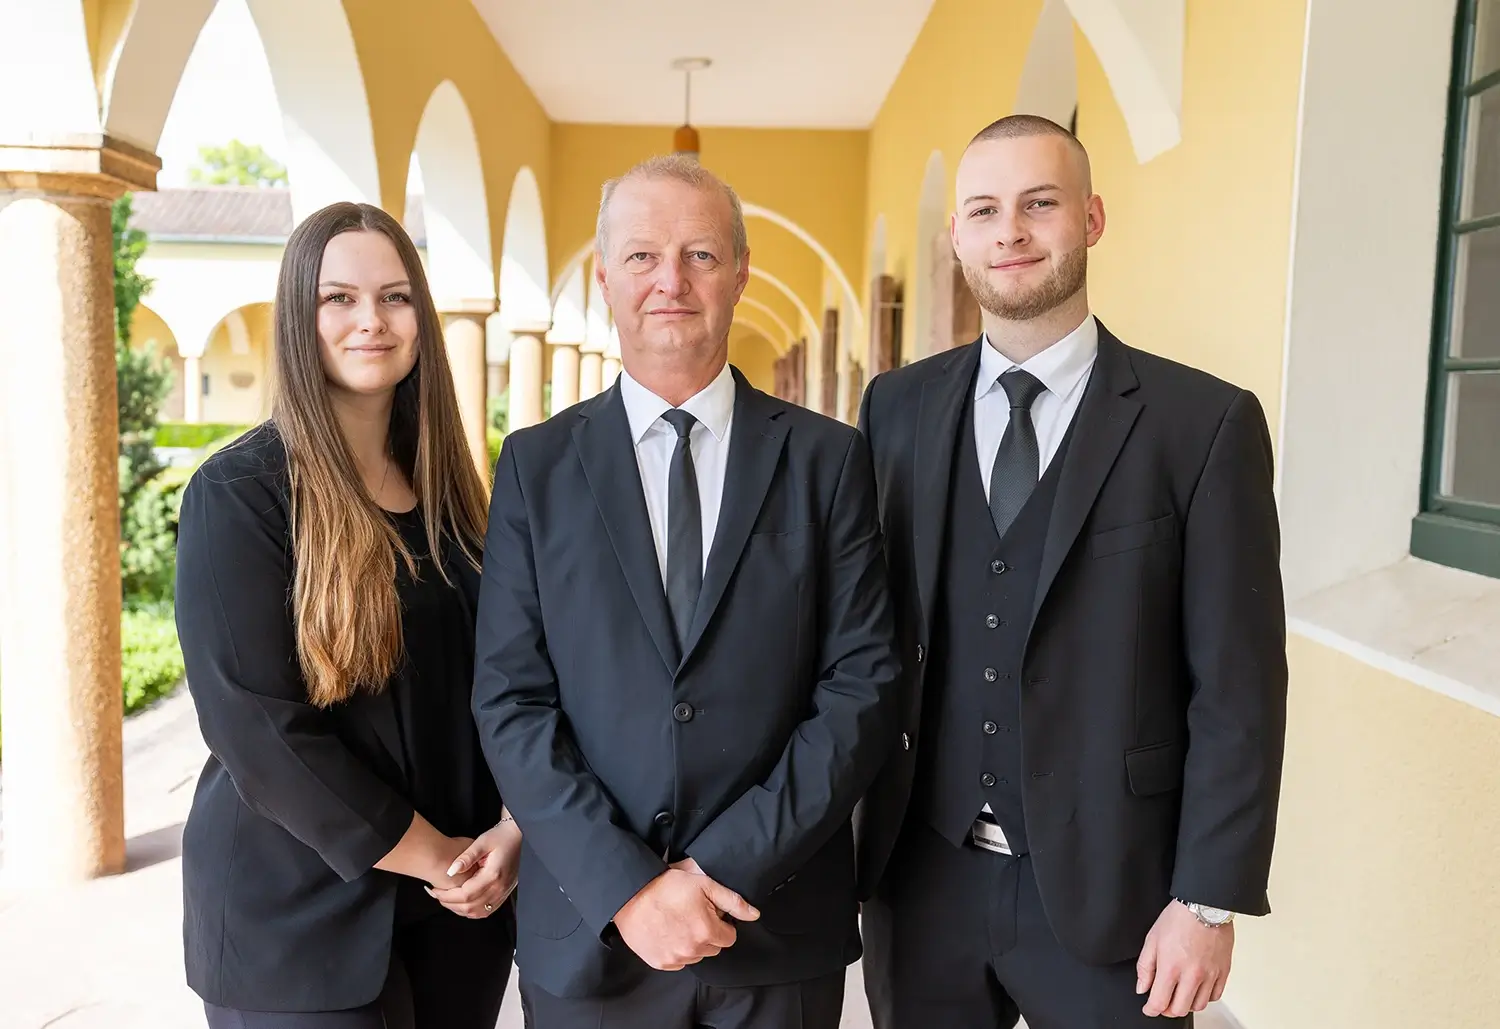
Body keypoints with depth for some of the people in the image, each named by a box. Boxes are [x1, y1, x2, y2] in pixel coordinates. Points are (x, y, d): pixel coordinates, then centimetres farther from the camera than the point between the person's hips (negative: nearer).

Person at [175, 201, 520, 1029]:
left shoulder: (446, 486, 4)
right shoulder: (239, 493, -12)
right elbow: (257, 726, -17)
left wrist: (511, 828, -7)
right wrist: (435, 856, -13)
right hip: (297, 915, -5)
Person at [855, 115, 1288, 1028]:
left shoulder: (1204, 423, -8)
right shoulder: (897, 408, 2)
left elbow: (1237, 691, -7)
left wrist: (1211, 901, -8)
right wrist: (836, 830, 4)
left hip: (1105, 888, -2)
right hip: (919, 879, 3)